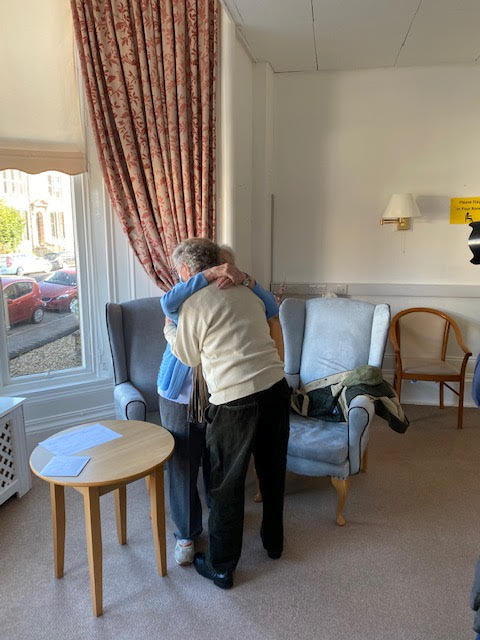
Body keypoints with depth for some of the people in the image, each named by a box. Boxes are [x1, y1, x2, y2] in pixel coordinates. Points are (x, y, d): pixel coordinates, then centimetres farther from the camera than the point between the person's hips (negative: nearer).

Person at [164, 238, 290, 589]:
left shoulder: (194, 303, -7)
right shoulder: (245, 291, 12)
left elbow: (189, 356, 4)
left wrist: (169, 329, 23)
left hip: (235, 399, -6)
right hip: (276, 387, 7)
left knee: (228, 483, 10)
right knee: (273, 469, 23)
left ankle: (221, 566, 27)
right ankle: (274, 540, 45)